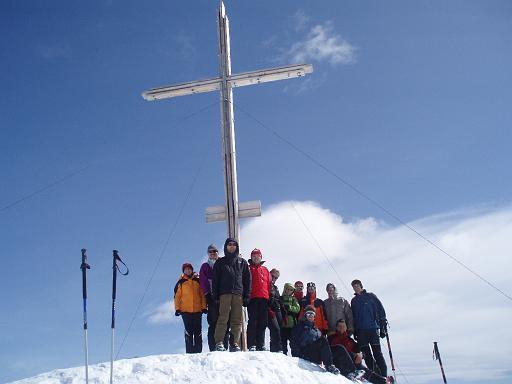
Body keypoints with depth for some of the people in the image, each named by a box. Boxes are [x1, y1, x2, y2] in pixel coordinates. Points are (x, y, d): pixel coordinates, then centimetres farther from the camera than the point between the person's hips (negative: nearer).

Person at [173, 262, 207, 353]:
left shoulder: (198, 281, 10)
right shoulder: (181, 282, 7)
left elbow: (203, 295, 11)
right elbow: (177, 296, 6)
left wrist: (204, 307, 4)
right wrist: (177, 308, -1)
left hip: (197, 310, 1)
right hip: (185, 310, -1)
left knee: (198, 331, 1)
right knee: (188, 331, -3)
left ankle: (198, 351, 5)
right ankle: (189, 351, 1)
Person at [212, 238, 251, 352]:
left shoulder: (242, 262, 19)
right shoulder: (220, 262, 16)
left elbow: (247, 279, 14)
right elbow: (215, 279, 10)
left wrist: (247, 296, 4)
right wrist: (215, 295, -2)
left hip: (238, 294, 2)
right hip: (225, 293, -2)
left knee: (237, 320, -3)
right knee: (223, 318, -11)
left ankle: (235, 343, -3)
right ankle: (219, 343, -14)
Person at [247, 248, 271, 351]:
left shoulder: (265, 270, 22)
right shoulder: (248, 268, 10)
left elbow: (269, 284, 18)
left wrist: (270, 297, 10)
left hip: (264, 299, 4)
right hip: (252, 298, -4)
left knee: (262, 323, 5)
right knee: (253, 322, -7)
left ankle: (261, 345, 9)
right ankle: (251, 345, -7)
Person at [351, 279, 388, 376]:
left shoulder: (371, 296, 5)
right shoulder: (354, 301, 16)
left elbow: (381, 311, 2)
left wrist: (383, 327, -5)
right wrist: (354, 331, 8)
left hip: (373, 328, -3)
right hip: (360, 331, 4)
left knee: (377, 353, -6)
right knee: (366, 354, 2)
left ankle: (384, 375, -3)